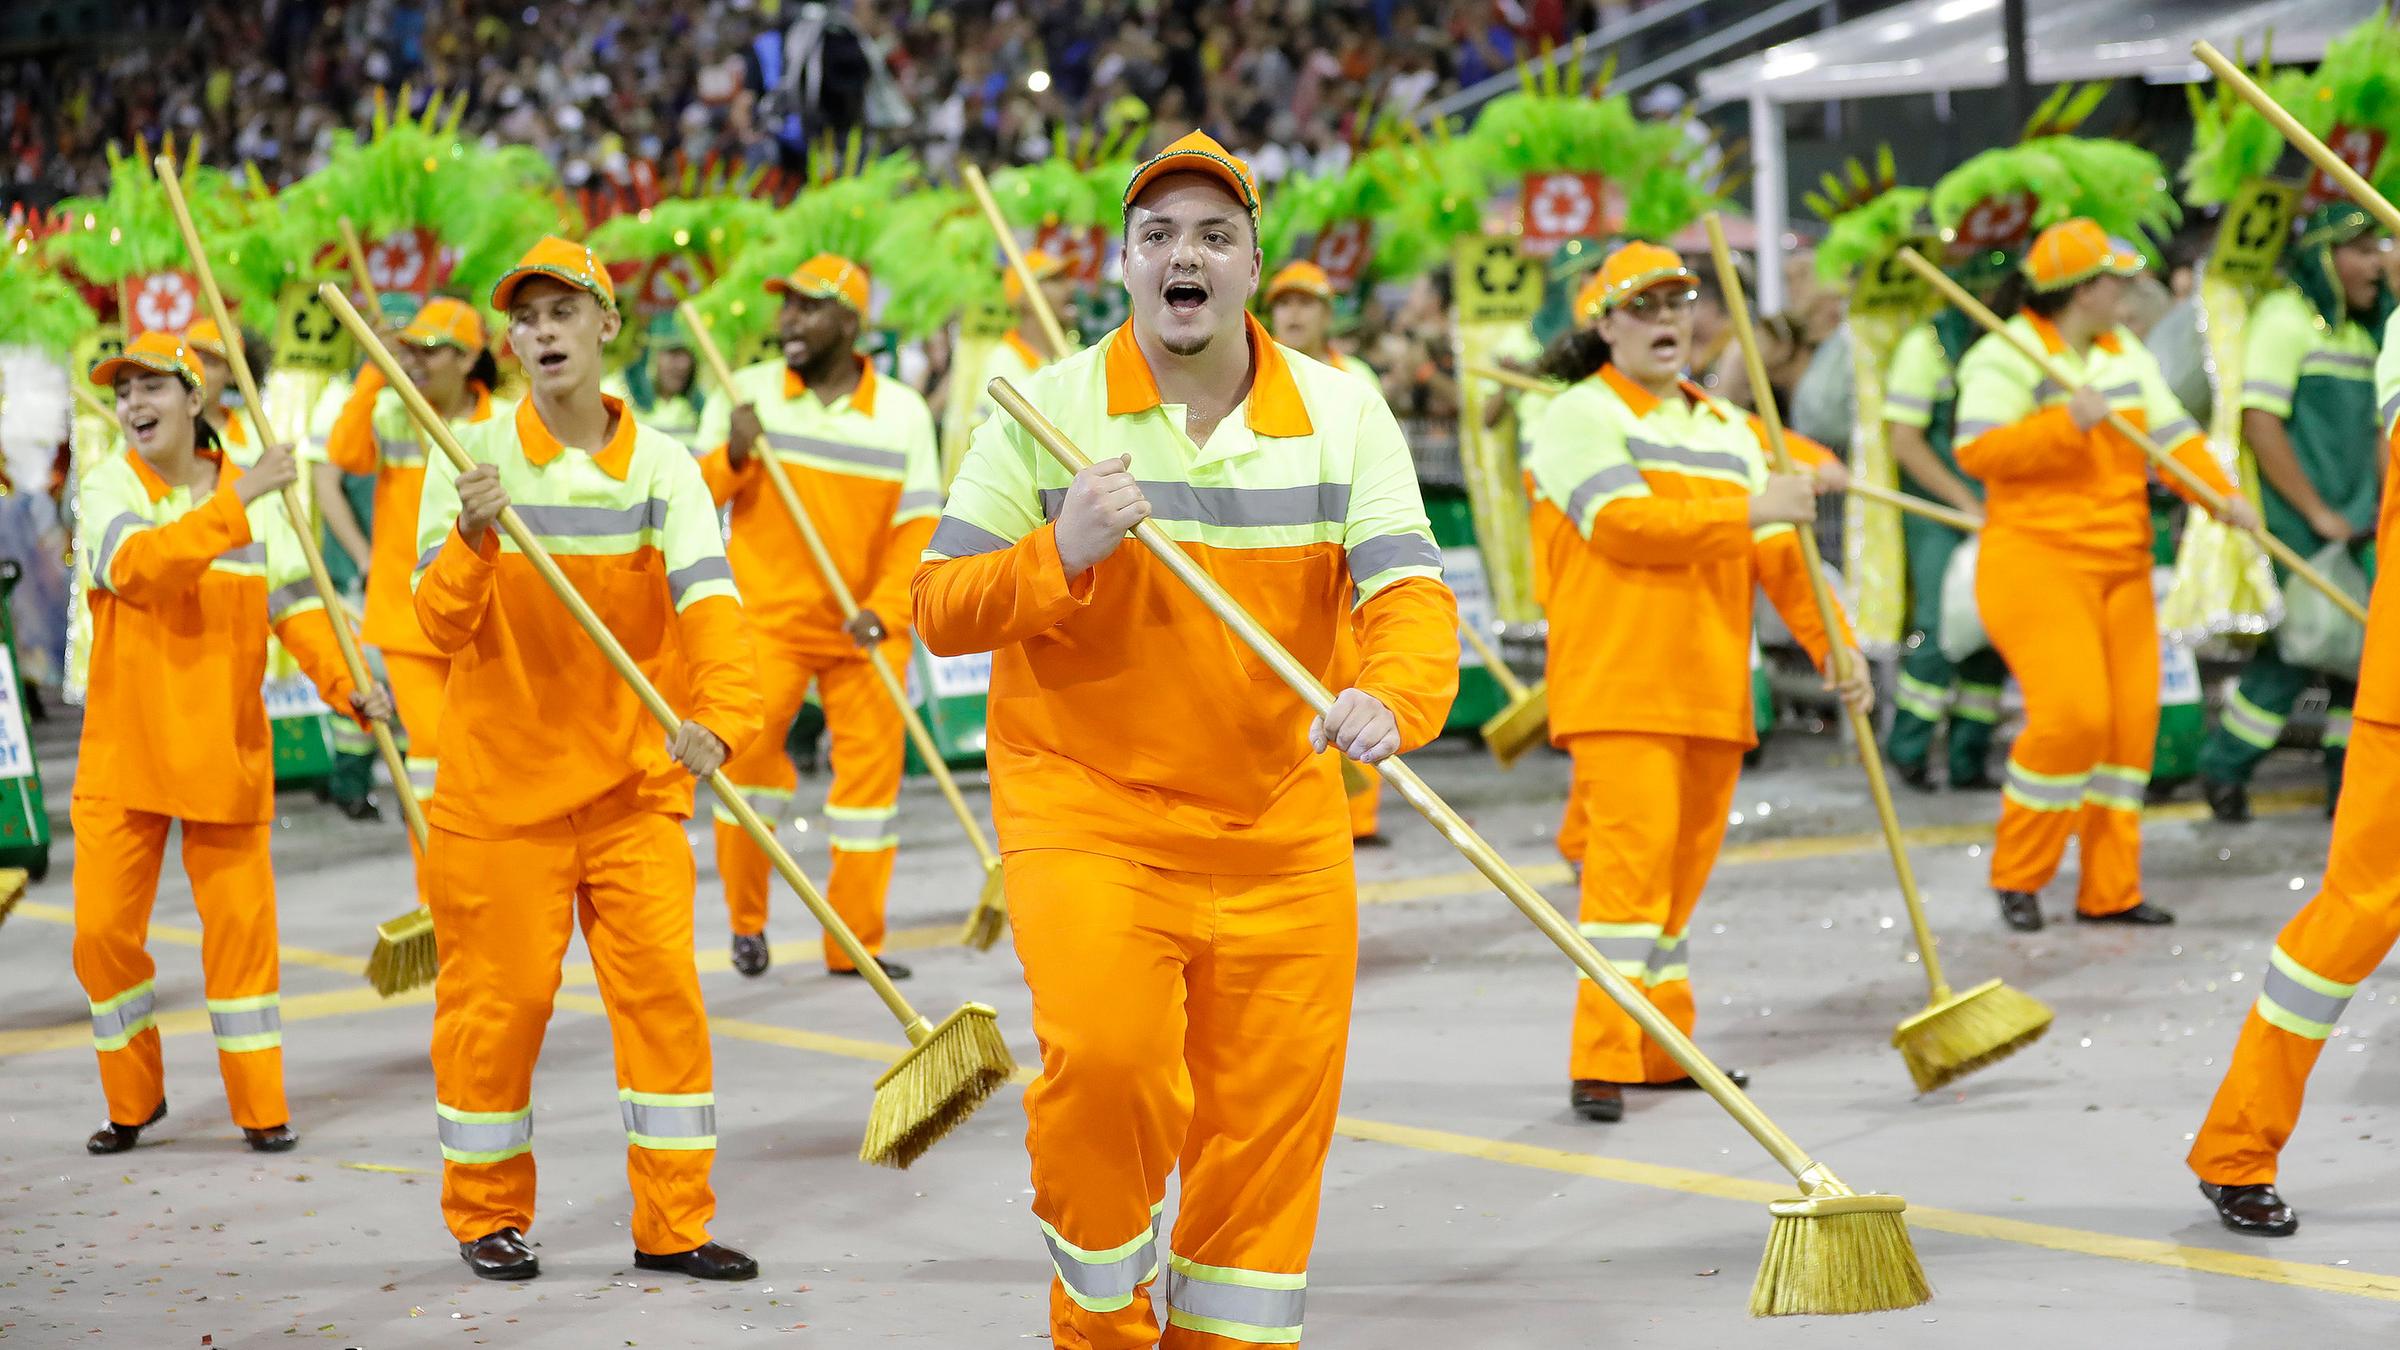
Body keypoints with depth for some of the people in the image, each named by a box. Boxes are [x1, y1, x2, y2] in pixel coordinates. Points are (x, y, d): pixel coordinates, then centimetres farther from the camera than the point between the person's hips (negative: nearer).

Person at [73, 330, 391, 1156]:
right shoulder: (108, 489, -4)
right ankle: (133, 1100, 18)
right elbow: (138, 566, -24)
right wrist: (234, 506, -30)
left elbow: (295, 605, 1)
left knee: (241, 925, 2)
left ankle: (260, 1107, 13)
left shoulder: (254, 495, 3)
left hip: (226, 751, 1)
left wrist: (345, 684, -15)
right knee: (103, 930, 0)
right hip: (124, 753, -1)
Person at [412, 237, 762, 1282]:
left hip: (632, 781, 2)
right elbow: (443, 626, -12)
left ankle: (672, 1223, 8)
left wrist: (718, 716, -34)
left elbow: (708, 603, -15)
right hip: (500, 782, -2)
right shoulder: (471, 461, -5)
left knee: (662, 990, -1)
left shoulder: (661, 465, -1)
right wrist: (473, 541, -33)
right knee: (497, 1000, 3)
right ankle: (487, 1216, 19)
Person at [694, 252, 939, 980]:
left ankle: (855, 940, 11)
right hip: (766, 615, -1)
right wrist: (732, 458, -18)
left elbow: (917, 527, -1)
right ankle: (747, 921, 4)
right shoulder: (745, 394, 1)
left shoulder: (903, 412, 1)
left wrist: (883, 611, -15)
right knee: (745, 749, -14)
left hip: (865, 625, 1)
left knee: (871, 762, 0)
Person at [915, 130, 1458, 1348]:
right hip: (1086, 813, -3)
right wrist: (1060, 556, -22)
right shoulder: (1046, 411, -2)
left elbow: (1409, 588, -8)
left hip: (1281, 837, 3)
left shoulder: (1343, 415, 3)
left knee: (1269, 1126, 7)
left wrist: (1392, 700, -30)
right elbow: (938, 609, -3)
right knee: (1103, 1065, -22)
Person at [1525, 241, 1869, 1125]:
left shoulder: (1726, 429, 20)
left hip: (1712, 688, 7)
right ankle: (1601, 1063, -17)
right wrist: (1747, 510, -20)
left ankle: (1662, 1047, 19)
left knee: (1683, 865, 11)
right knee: (1629, 856, -15)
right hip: (1619, 688, -7)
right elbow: (1623, 523, -17)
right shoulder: (1581, 417, -2)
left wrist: (1833, 646, 4)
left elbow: (1779, 553, 16)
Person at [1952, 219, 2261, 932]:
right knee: (2071, 714, -18)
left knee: (2130, 719, 4)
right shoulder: (2005, 357, -9)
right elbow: (1976, 450, -21)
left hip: (2122, 564, 8)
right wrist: (2067, 425, -28)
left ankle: (2110, 889, 13)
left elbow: (2171, 434, 8)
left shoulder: (2124, 351, 14)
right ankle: (2017, 877, -2)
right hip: (2037, 559, -8)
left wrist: (2225, 494, -9)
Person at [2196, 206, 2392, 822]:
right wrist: (2318, 512, -16)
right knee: (2291, 654, -8)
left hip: (2349, 529, 8)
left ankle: (2347, 787, 14)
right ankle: (2223, 771, 7)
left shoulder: (2360, 331, 16)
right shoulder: (2286, 318, -11)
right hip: (2293, 530, -8)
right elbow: (2260, 423, -18)